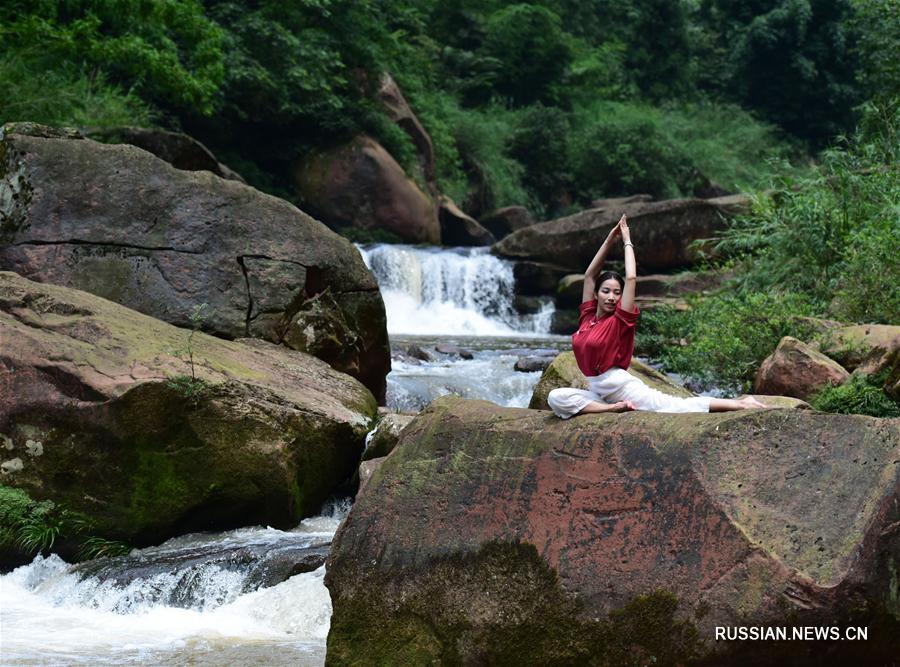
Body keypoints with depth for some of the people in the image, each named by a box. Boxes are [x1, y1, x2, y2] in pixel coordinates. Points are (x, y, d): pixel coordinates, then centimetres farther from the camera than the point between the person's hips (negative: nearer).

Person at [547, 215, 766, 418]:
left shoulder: (619, 320, -5)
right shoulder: (588, 316, 9)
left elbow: (631, 278, -12)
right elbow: (590, 275, 11)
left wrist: (627, 241, -2)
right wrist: (610, 240, 9)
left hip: (622, 386, -5)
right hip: (598, 391, 6)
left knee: (680, 407, -15)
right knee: (556, 398, -17)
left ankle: (740, 404, -18)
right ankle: (615, 407, -19)